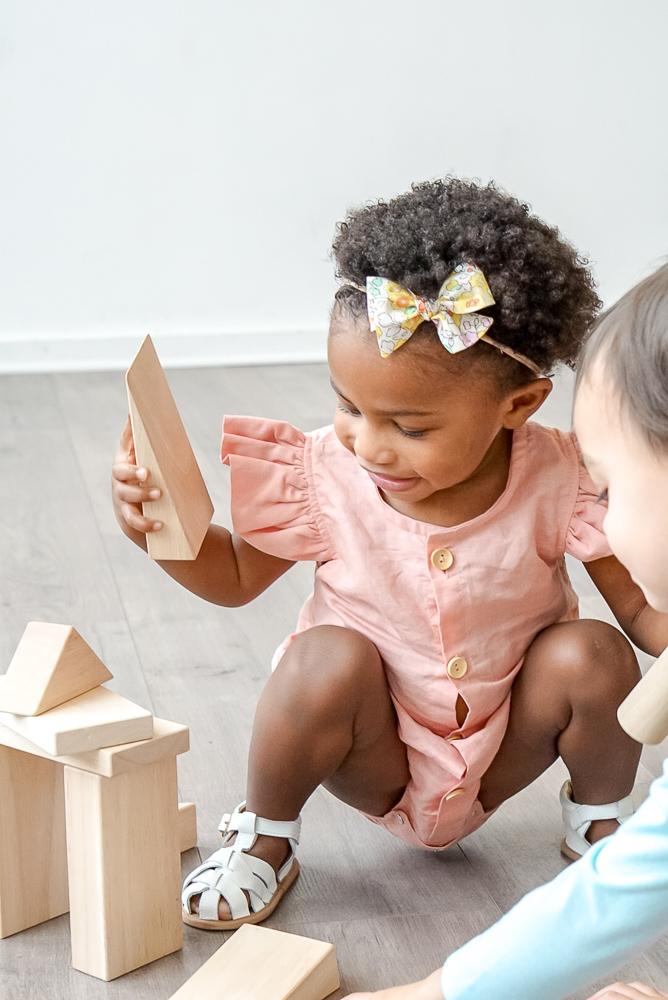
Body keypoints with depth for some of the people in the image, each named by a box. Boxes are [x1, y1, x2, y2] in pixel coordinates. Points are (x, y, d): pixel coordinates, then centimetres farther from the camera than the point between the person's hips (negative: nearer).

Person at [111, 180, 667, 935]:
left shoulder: (559, 483, -22)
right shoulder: (323, 477, -19)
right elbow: (236, 576, -3)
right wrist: (160, 527, -22)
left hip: (499, 760, 1)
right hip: (379, 762, 0)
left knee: (593, 653, -25)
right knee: (331, 655, -31)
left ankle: (599, 819, 8)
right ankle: (264, 838, -2)